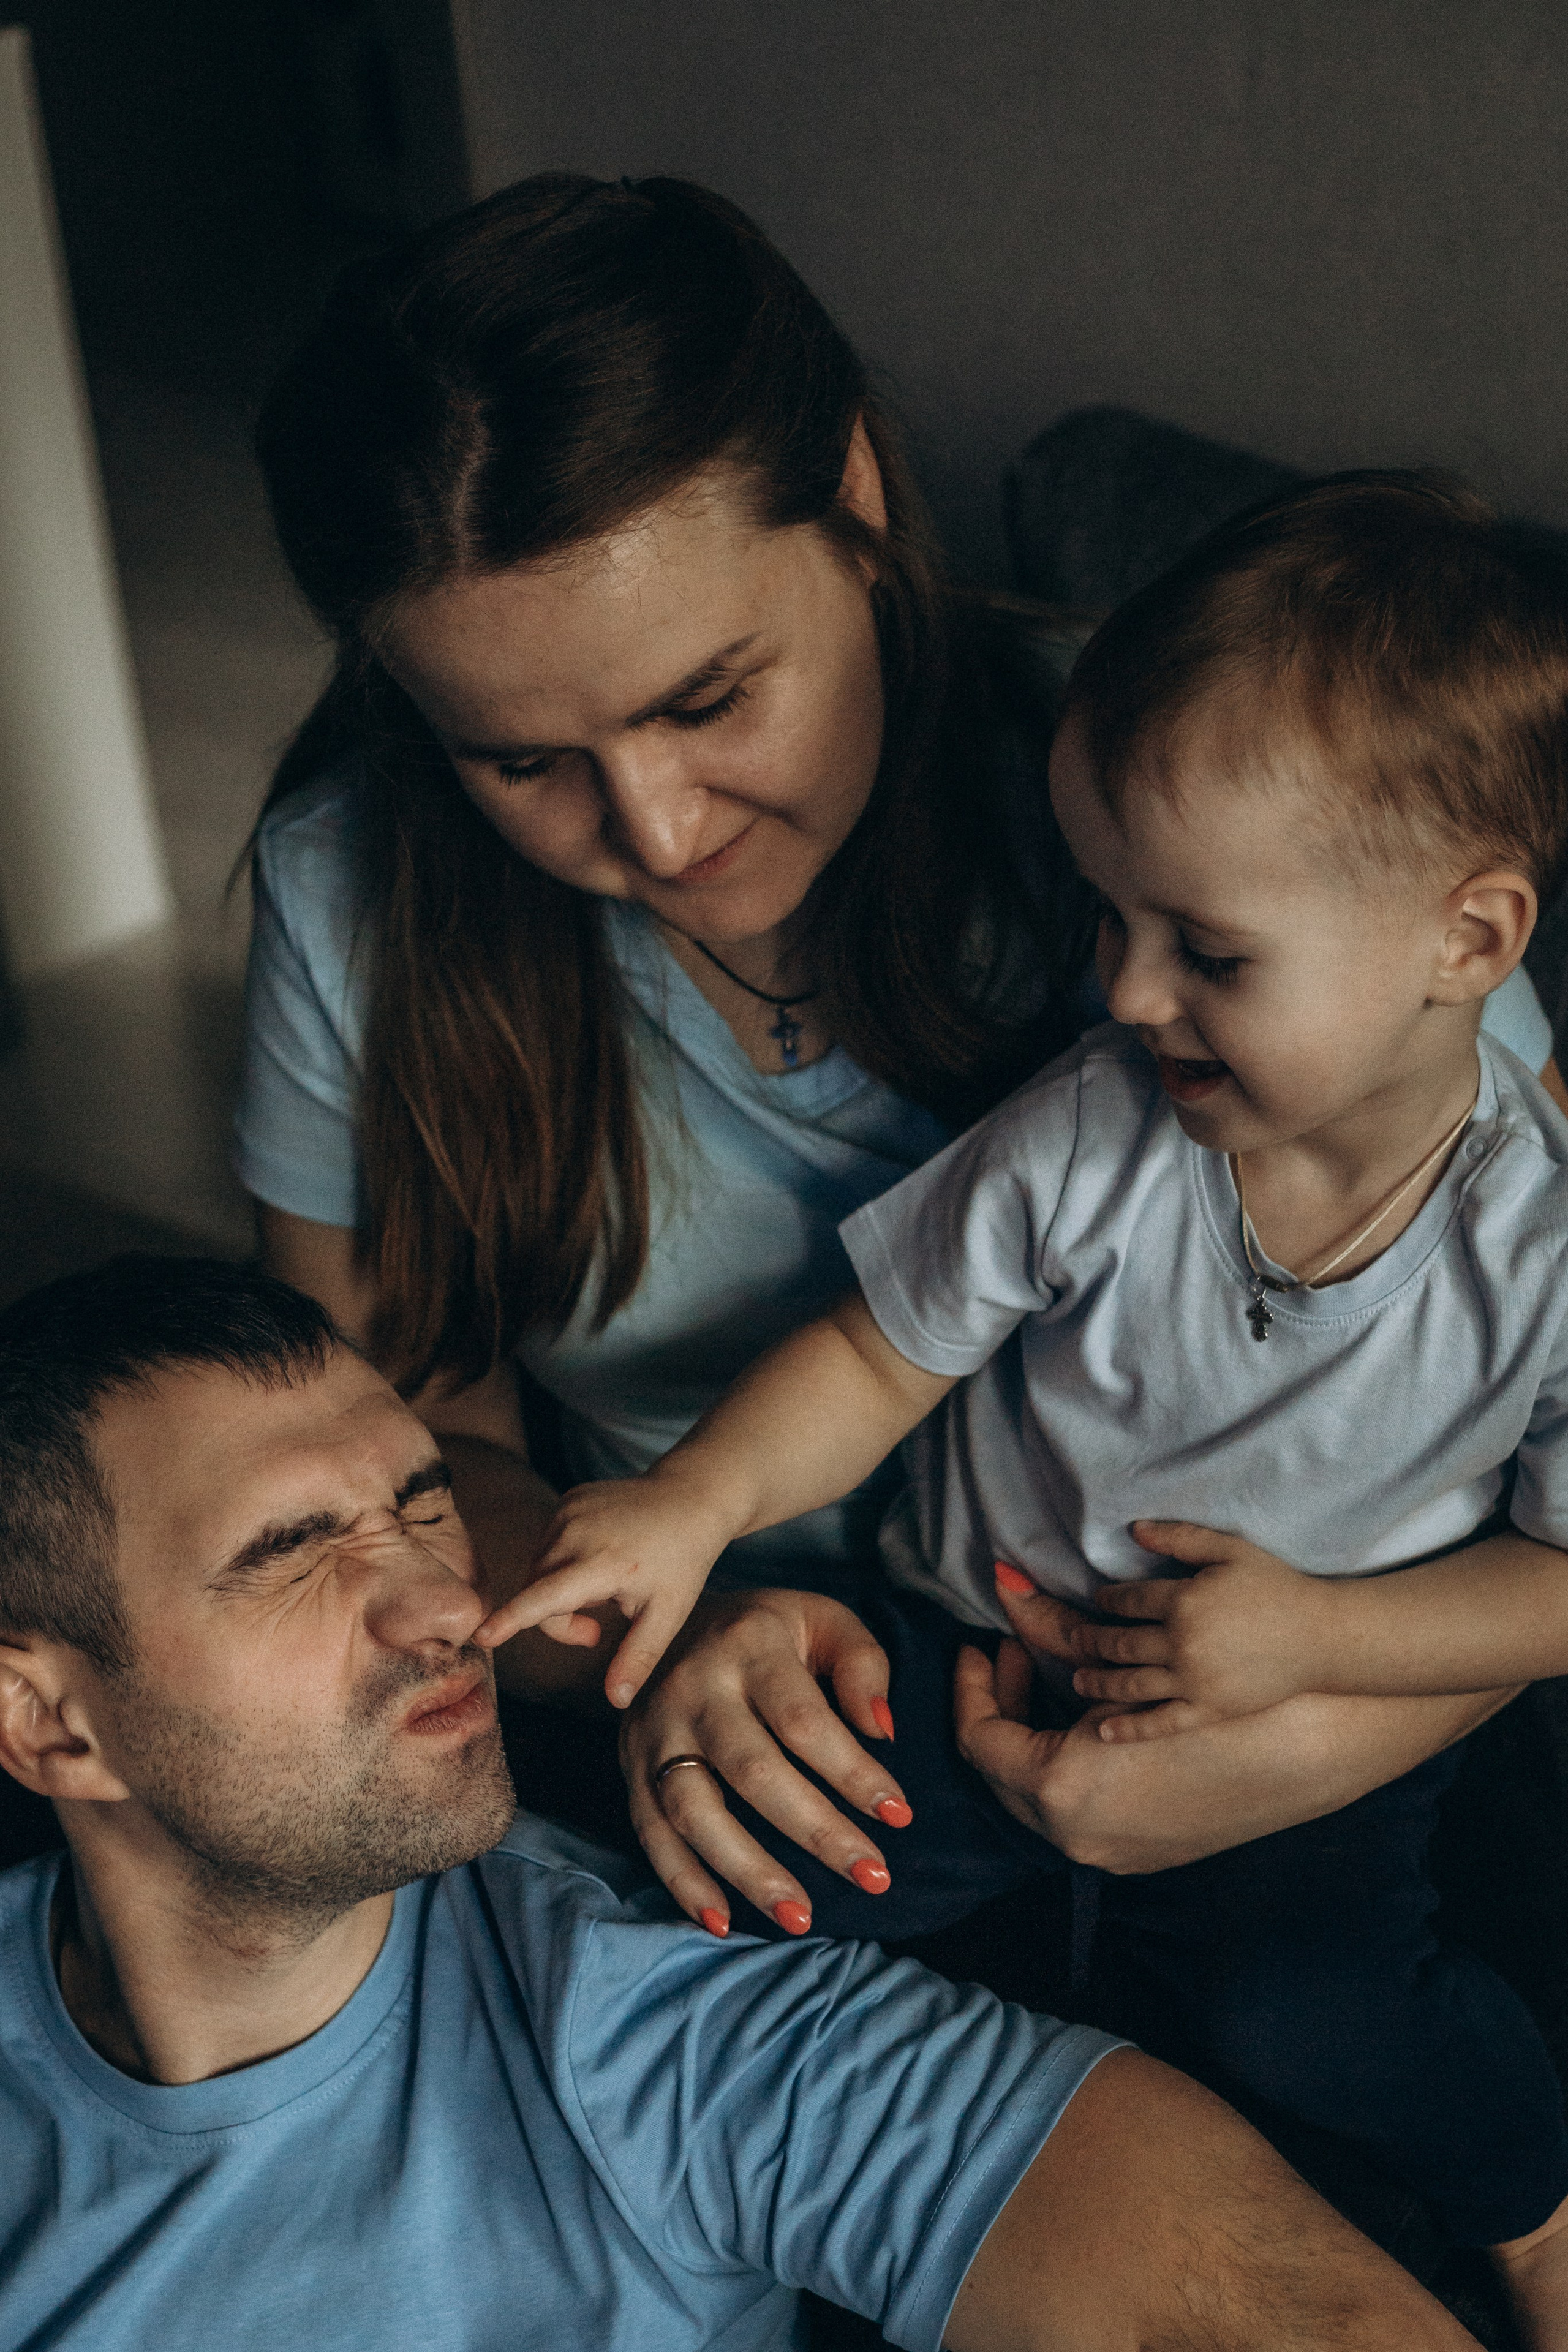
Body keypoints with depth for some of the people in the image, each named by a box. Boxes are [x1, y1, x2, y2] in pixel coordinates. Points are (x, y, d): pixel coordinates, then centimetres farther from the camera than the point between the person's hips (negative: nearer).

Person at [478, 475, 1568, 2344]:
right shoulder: (1088, 1142, -20)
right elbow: (879, 1354, -9)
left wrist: (1311, 1635, -23)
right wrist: (697, 1503, -26)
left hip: (1322, 1703, -1)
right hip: (981, 1634, 2)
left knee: (1297, 2008, -19)